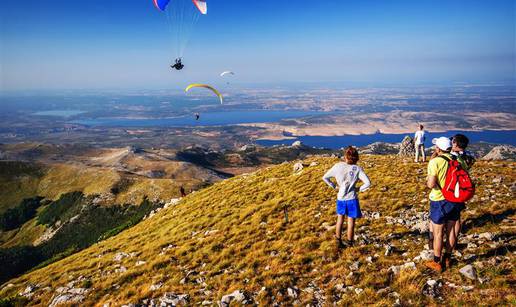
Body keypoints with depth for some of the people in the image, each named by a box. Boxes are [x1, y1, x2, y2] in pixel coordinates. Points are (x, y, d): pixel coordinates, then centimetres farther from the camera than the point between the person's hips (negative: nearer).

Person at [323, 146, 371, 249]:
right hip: (351, 199, -2)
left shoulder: (338, 166, -6)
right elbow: (368, 183, -17)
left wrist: (334, 186, 6)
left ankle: (339, 242, 27)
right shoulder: (357, 169, -11)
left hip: (340, 198, 2)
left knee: (340, 219, 21)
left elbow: (325, 177, -2)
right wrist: (359, 189, -3)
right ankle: (349, 243, 23)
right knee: (351, 221, 12)